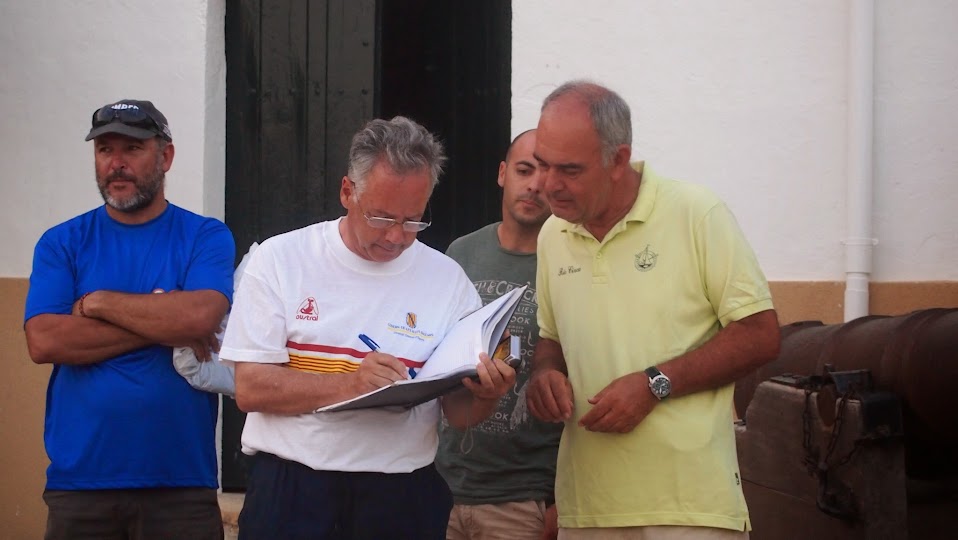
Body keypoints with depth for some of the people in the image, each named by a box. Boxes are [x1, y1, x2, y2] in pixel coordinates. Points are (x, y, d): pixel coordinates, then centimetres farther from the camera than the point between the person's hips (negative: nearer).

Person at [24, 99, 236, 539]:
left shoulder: (206, 237, 4)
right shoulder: (62, 243, 7)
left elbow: (201, 316, -15)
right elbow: (43, 341, -8)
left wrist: (97, 302, -5)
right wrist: (162, 325, -10)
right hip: (79, 480, 1)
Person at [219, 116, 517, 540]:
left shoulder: (446, 279, 3)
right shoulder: (280, 259, -2)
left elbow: (458, 413, 3)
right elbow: (250, 388, -9)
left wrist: (485, 396, -20)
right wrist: (350, 383, -22)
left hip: (402, 500, 2)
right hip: (291, 487, -2)